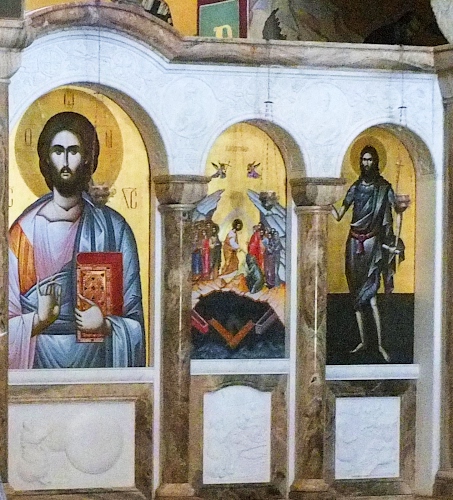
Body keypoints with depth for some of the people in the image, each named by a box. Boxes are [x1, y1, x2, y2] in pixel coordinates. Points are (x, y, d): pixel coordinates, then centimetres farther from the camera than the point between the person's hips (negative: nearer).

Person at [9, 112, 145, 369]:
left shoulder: (114, 229, 5)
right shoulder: (24, 231, 5)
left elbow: (135, 323, 6)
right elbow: (7, 325, 3)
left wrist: (106, 326, -12)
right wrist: (38, 319, -14)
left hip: (97, 364, 0)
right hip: (39, 366, 0)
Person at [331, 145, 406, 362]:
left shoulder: (384, 187, -2)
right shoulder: (356, 187, 8)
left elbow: (397, 213, -4)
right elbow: (339, 216, 6)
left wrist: (396, 241, -14)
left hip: (372, 242, -4)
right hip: (354, 242, 4)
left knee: (371, 295, -10)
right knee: (356, 293, 6)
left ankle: (380, 344, -7)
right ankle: (362, 340, 14)